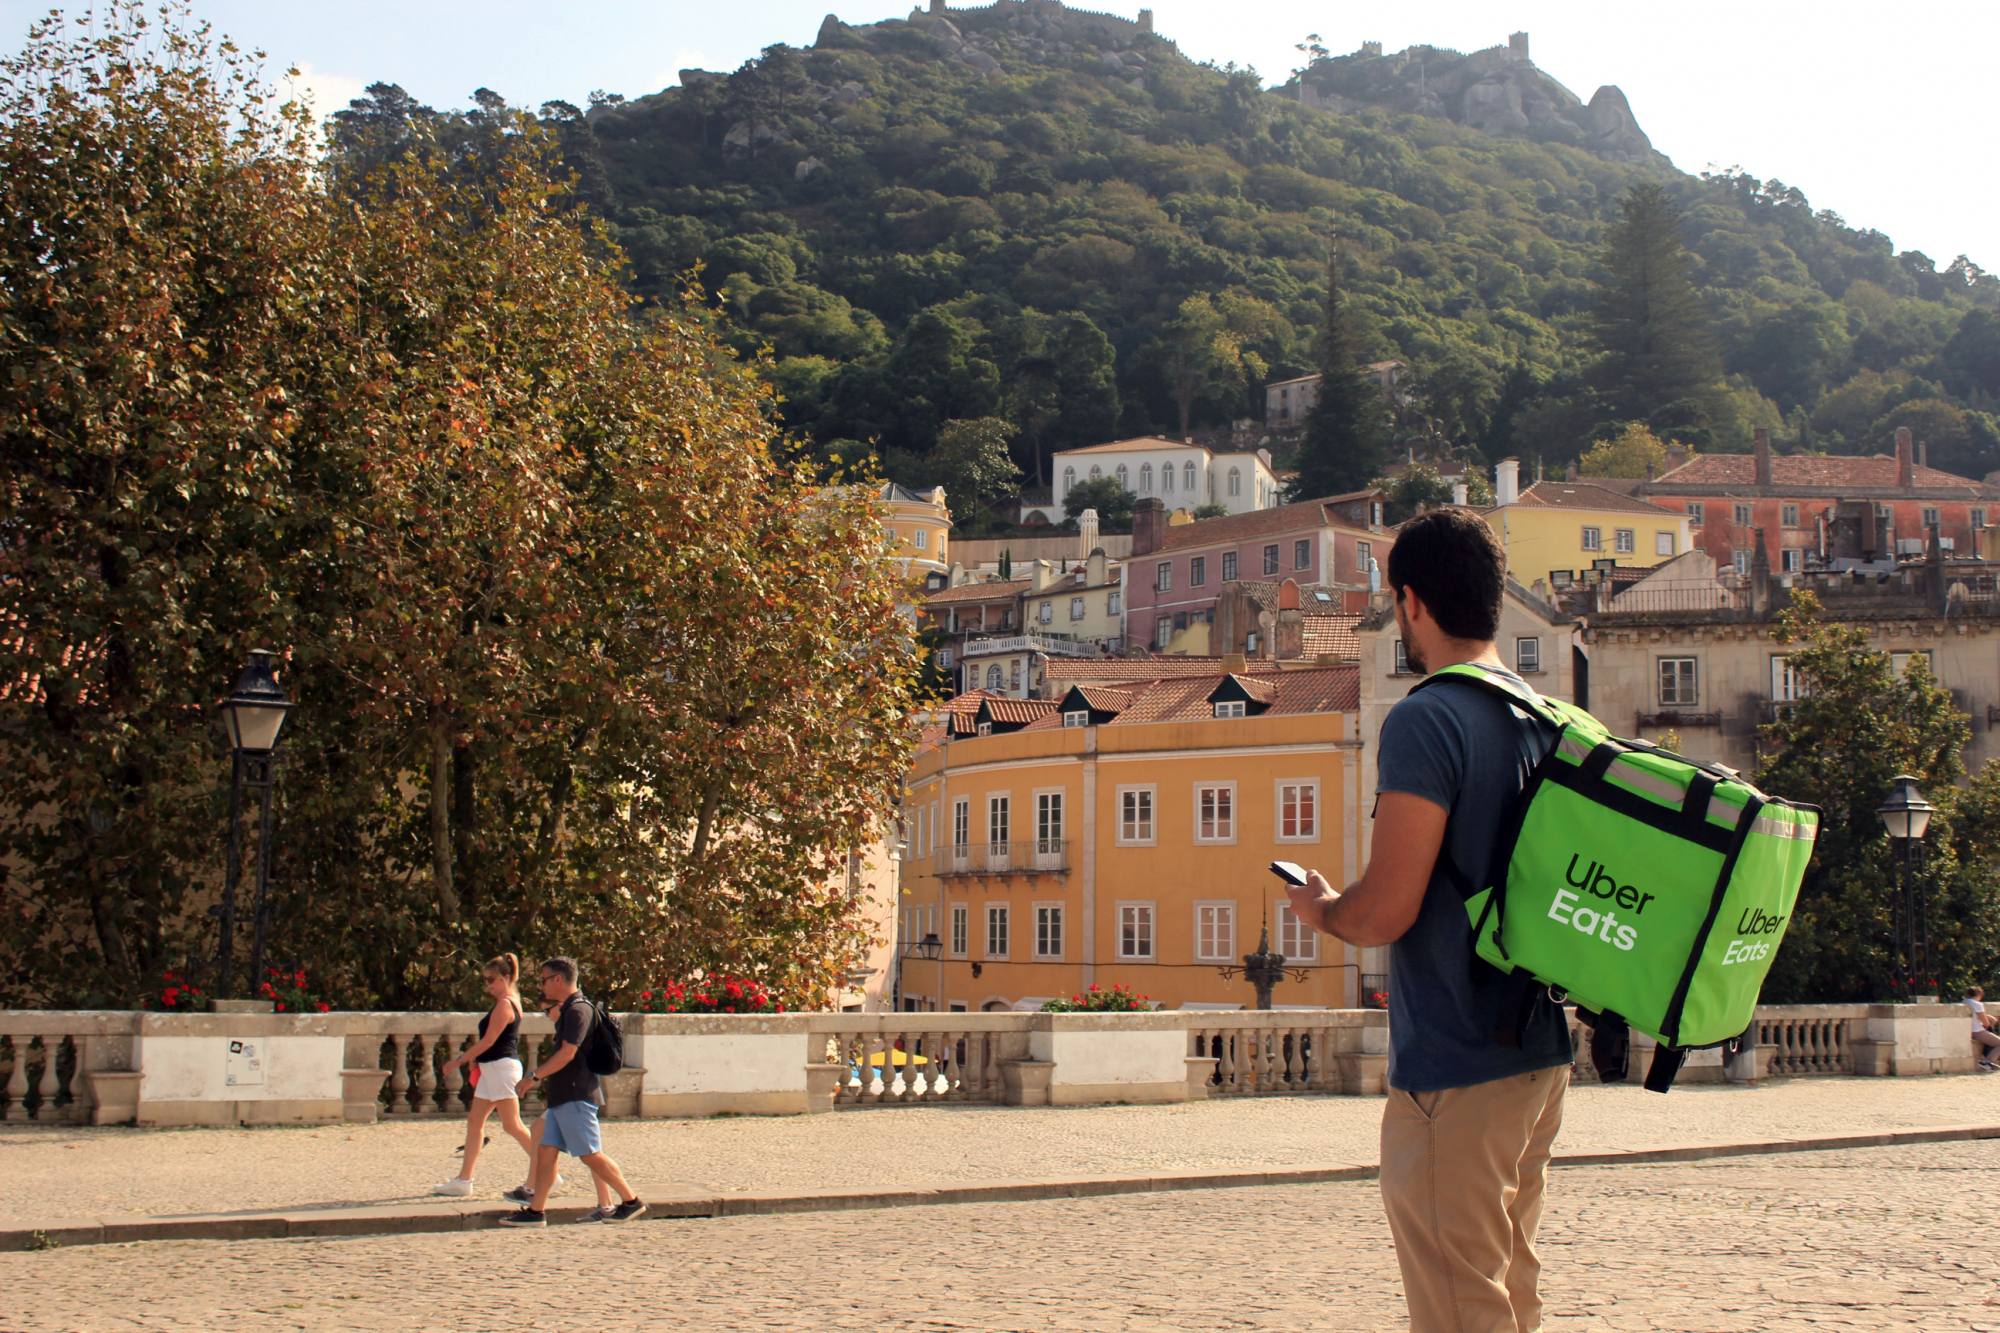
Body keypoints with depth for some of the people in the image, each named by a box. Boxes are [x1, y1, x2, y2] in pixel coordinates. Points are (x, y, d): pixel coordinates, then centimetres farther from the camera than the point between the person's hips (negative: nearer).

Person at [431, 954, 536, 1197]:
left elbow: (489, 1040, -17)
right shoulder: (511, 1001, 15)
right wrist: (475, 1059, 10)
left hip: (501, 1067, -10)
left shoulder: (504, 1005, -15)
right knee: (474, 1121, 10)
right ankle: (463, 1181, 12)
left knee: (512, 1125, -8)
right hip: (492, 1069, 10)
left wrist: (460, 1060, -11)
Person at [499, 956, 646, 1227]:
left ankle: (631, 1202, 0)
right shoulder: (567, 1010, 18)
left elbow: (567, 1053, -22)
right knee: (546, 1152, 6)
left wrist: (535, 1076, -18)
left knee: (591, 1155, -7)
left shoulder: (577, 1010, -15)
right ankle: (535, 1212, 7)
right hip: (563, 1096, 10)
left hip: (576, 1096, -10)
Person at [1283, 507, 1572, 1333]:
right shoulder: (1547, 722, 11)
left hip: (1455, 1070, -9)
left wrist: (1320, 908, 1)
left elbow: (1385, 913, -21)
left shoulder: (1425, 722, -16)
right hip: (1540, 1055, 9)